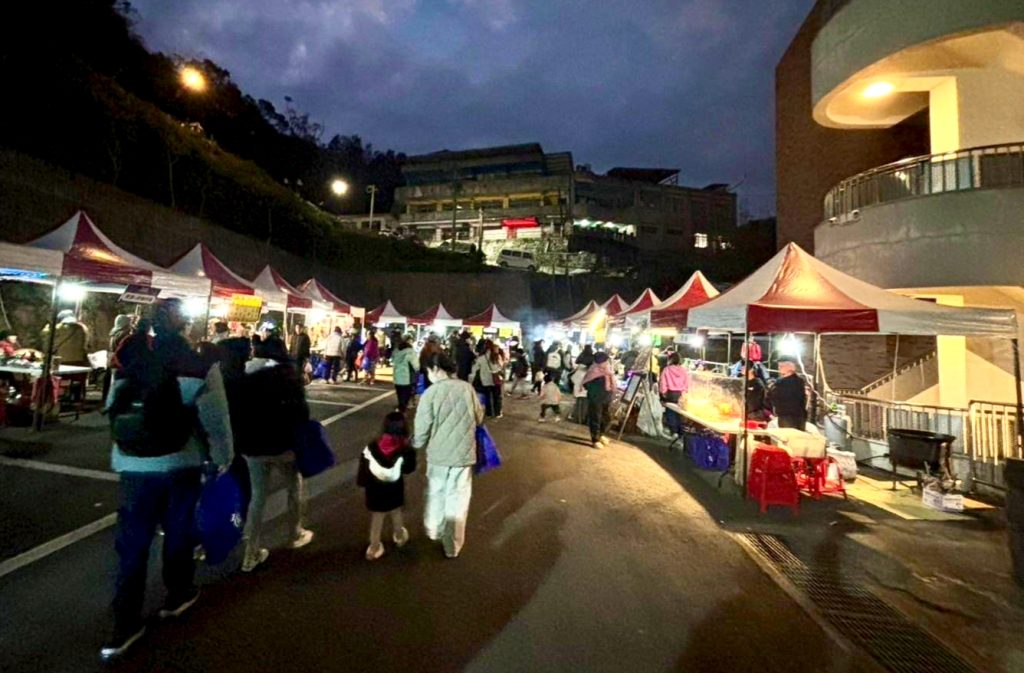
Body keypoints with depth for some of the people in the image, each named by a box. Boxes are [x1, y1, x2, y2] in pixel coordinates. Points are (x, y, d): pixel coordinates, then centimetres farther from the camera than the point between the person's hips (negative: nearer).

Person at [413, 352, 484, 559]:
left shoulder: (431, 392, -15)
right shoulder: (467, 388, -7)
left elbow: (422, 427, -9)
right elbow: (479, 418, 5)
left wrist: (416, 443, 13)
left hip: (439, 453, -1)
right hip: (464, 452, 1)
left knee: (436, 494, 24)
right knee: (457, 500, 14)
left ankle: (433, 531, 46)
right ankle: (452, 545, 27)